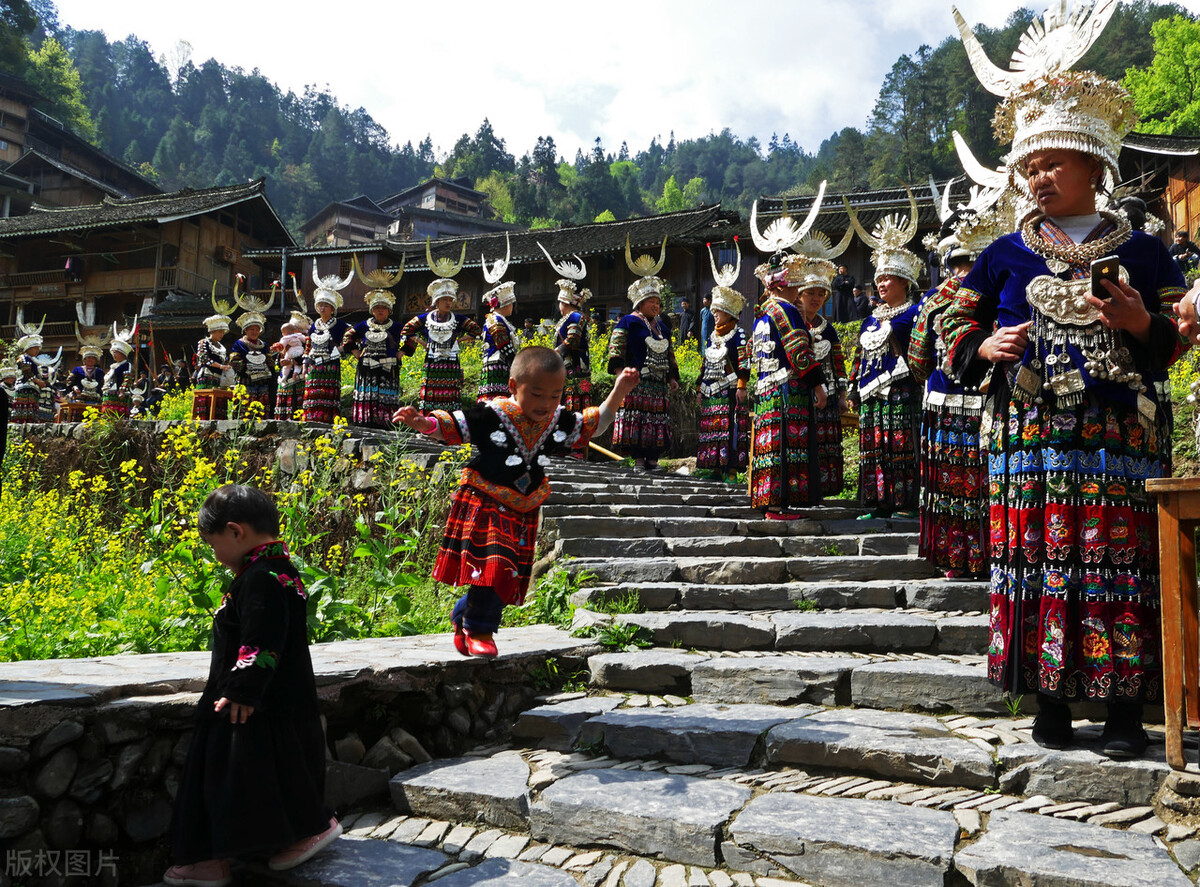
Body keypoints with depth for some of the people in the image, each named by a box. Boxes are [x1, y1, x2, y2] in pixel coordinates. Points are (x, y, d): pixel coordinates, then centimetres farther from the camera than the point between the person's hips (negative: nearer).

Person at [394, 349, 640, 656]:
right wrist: (421, 422, -30)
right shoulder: (490, 415, -15)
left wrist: (618, 393, 5)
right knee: (493, 565, -20)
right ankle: (479, 630, 3)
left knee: (506, 577, 10)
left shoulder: (559, 422, 1)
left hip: (523, 512, 6)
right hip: (485, 504, -5)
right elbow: (449, 426, -11)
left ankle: (463, 616, 36)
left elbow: (594, 424, 14)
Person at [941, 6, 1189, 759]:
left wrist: (1141, 324, -9)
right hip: (1031, 436, 1)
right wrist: (986, 348, -7)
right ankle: (1052, 701, 11)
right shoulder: (1003, 258, 11)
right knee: (1037, 562, -1)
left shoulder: (1142, 250, 10)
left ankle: (1125, 707, 9)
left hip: (1122, 439, 0)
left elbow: (1180, 336, 11)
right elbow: (959, 332, 14)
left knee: (1121, 564, -2)